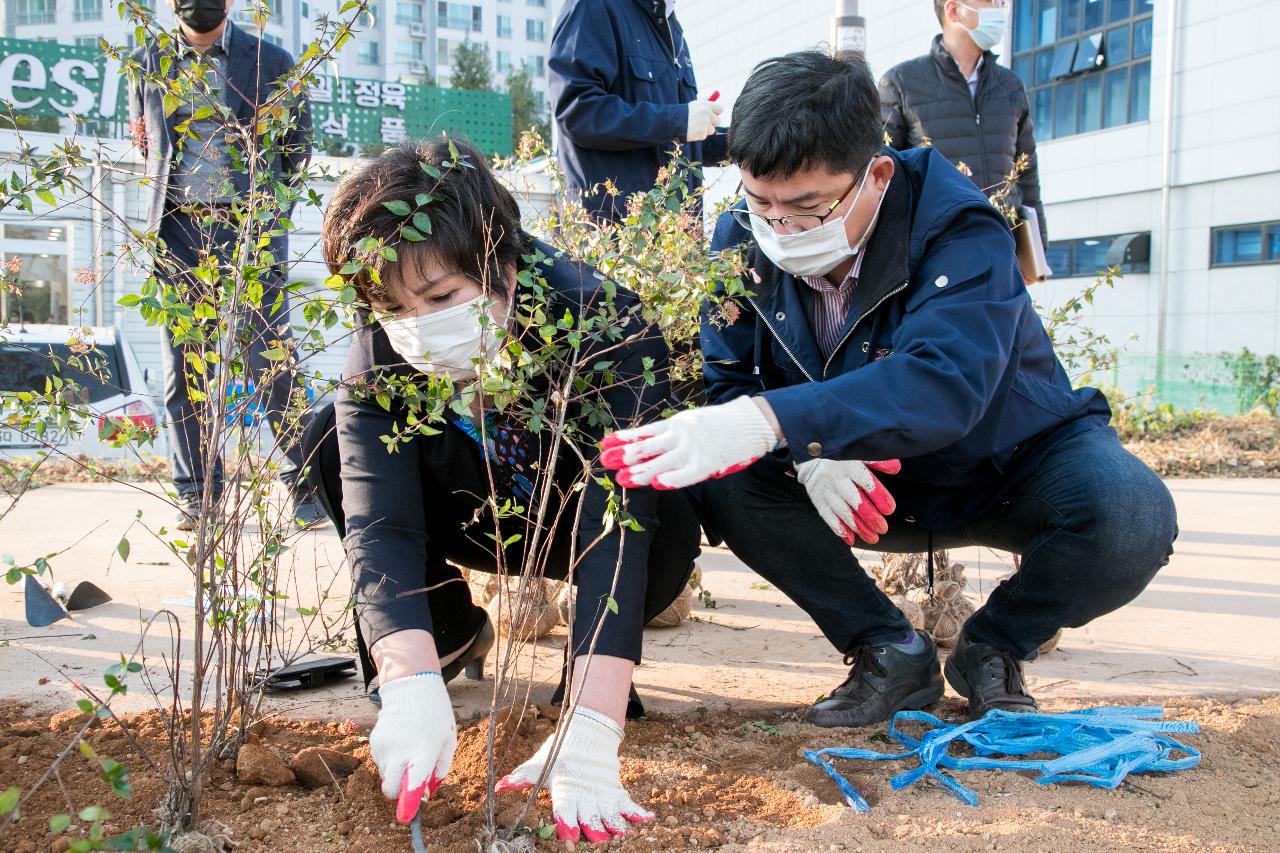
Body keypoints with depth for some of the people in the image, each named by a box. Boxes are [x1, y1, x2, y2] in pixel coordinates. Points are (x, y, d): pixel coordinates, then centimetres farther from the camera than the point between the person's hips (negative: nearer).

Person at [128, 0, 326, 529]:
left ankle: (305, 486, 4)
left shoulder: (271, 63, 6)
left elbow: (298, 147, 12)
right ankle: (196, 496, 11)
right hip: (177, 232, 3)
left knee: (274, 364, -5)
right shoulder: (146, 64, 12)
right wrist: (164, 201, 12)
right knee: (183, 370, 3)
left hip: (252, 230, -2)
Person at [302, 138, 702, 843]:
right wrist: (412, 685, -53)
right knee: (331, 440, -20)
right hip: (484, 512, 3)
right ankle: (451, 634, -1)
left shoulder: (607, 328, -36)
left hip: (585, 513, -2)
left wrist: (591, 732, -56)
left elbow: (618, 529, -46)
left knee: (669, 530, -38)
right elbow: (378, 524, -35)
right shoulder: (379, 355, -25)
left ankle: (600, 652, -2)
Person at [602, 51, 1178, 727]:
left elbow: (943, 382, -45)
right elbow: (729, 384, -14)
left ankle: (991, 649, -1)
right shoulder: (741, 241, -15)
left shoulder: (960, 232, -29)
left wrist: (768, 421, -60)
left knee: (1132, 518, -33)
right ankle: (891, 653, -6)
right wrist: (809, 457, -37)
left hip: (1013, 465, -2)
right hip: (866, 487, 3)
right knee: (722, 481, -23)